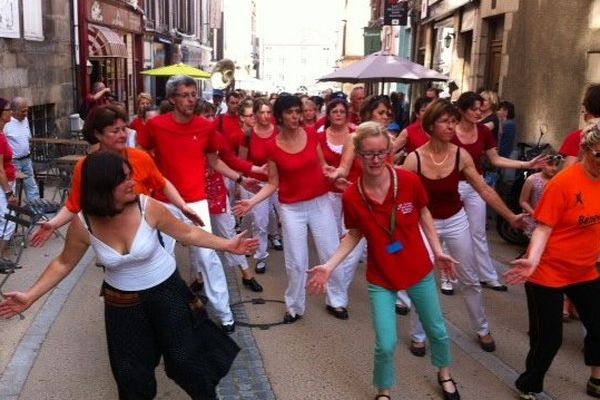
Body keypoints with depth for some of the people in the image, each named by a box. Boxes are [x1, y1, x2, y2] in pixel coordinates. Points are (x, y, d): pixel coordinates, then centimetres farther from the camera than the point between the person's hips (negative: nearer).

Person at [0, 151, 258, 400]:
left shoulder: (148, 207, -23)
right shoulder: (83, 225, -20)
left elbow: (186, 233, -9)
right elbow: (63, 264, -3)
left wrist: (227, 245, -10)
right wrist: (30, 296, -8)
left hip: (165, 290, -1)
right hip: (121, 302, 1)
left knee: (186, 356, 10)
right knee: (131, 371, 16)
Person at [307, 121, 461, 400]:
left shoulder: (409, 181, -17)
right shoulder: (351, 197, -17)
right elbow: (354, 235, -1)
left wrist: (438, 251, -1)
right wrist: (329, 266, -10)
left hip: (419, 270, 2)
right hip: (380, 278, -1)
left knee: (437, 329, 20)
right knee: (385, 344, -1)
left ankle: (445, 375, 51)